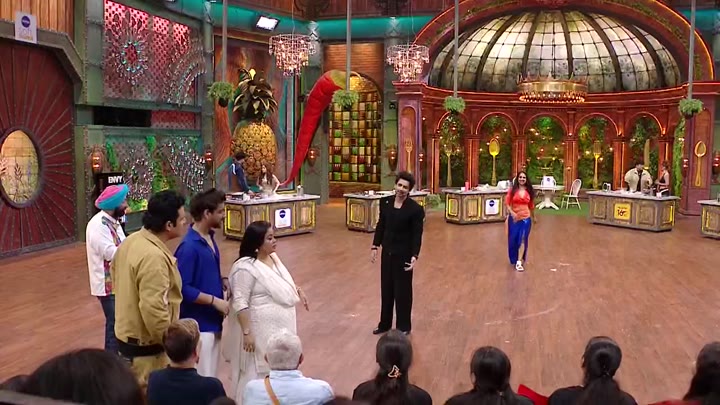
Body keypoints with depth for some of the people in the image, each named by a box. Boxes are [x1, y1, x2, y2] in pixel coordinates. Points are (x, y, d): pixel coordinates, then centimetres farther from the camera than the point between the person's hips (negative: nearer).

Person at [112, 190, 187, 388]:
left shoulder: (131, 241, 1)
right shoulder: (154, 257, -29)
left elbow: (115, 273, 16)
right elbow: (153, 309, -32)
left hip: (126, 336, 9)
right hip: (146, 346, -9)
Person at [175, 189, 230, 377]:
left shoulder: (209, 237, 5)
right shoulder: (189, 247, -22)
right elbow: (183, 288, -23)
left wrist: (223, 282, 3)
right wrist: (215, 301, -20)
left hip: (212, 320, 9)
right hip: (198, 323, -9)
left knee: (211, 374, 19)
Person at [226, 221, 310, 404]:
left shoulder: (273, 257, 6)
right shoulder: (245, 268, -21)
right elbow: (240, 304, -22)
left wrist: (297, 290, 9)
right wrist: (247, 333, -24)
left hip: (279, 325, 9)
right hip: (260, 329, -9)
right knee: (259, 372, 2)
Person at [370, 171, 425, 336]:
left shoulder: (416, 209, -14)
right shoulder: (385, 202, 0)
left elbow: (417, 235, -14)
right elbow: (381, 225, 8)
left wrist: (415, 256, -22)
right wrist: (375, 246, 4)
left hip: (403, 254, -5)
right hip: (387, 252, 5)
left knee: (402, 290, 6)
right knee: (386, 288, 15)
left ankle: (404, 326, 20)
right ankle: (385, 324, 29)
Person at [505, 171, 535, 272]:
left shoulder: (529, 191, 1)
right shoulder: (512, 190, -3)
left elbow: (531, 205, 12)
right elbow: (507, 203, -6)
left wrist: (533, 217, 22)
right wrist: (511, 212, -21)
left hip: (525, 218, 0)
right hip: (514, 218, 0)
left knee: (522, 239, -7)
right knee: (513, 239, 9)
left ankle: (519, 262, -8)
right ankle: (514, 259, 31)